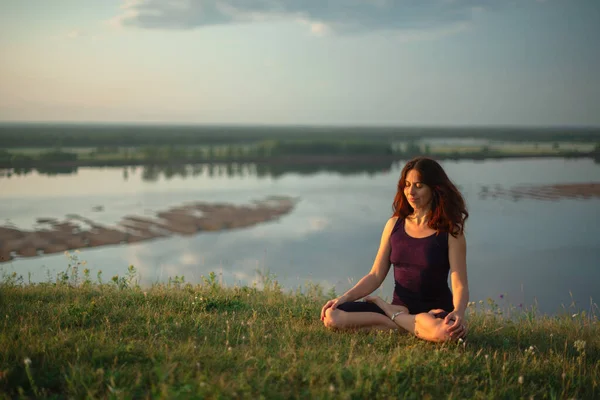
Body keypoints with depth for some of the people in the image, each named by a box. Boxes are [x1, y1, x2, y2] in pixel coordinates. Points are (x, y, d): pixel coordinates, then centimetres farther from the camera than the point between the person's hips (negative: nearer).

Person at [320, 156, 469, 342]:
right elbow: (376, 275, 6)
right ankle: (405, 324, -10)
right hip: (399, 306, 3)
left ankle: (393, 317, -11)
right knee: (332, 315, -17)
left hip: (435, 312, -3)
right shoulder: (395, 224, 6)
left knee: (446, 332, -41)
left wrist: (458, 312, -33)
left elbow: (459, 284, -11)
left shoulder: (450, 231, -5)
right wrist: (345, 297, -9)